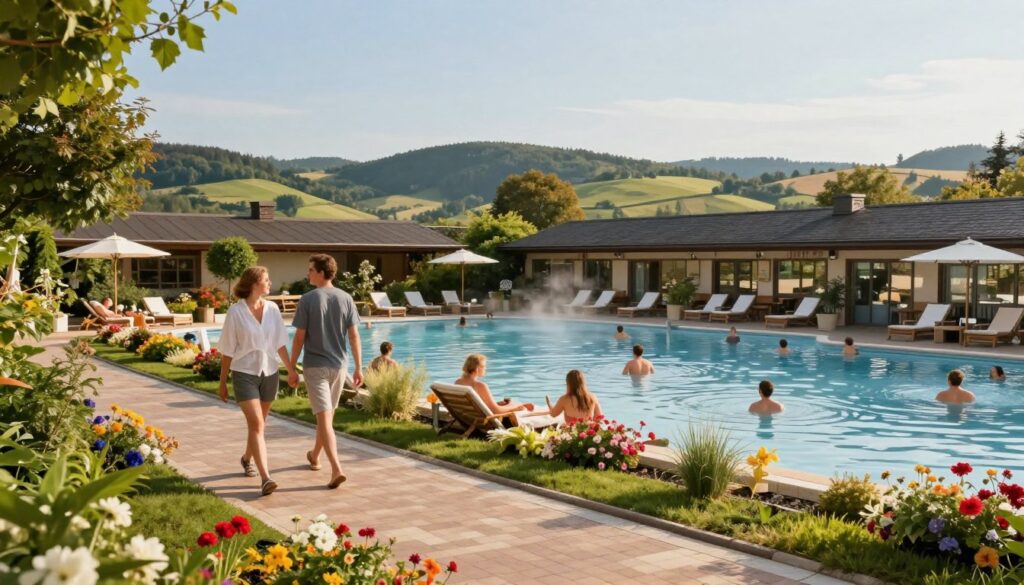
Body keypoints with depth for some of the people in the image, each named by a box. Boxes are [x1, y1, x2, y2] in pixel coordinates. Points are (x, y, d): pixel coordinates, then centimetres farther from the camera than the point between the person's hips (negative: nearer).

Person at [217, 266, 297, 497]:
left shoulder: (272, 309, 2)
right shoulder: (236, 312, -9)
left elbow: (280, 343, 5)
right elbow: (227, 350, -3)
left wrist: (291, 368, -5)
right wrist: (223, 382, 0)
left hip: (269, 373, 5)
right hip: (244, 373, -4)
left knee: (259, 423, 17)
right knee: (256, 424, -14)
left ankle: (247, 458, 44)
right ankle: (265, 478, -19)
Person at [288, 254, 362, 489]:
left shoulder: (307, 300, -10)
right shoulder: (346, 298, 0)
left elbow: (299, 338, -9)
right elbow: (354, 336, -1)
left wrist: (291, 368, 0)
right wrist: (358, 368, 4)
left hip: (315, 366, -4)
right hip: (339, 365, 4)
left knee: (324, 418, -7)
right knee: (327, 415, 20)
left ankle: (336, 469, -18)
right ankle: (315, 456, 39)